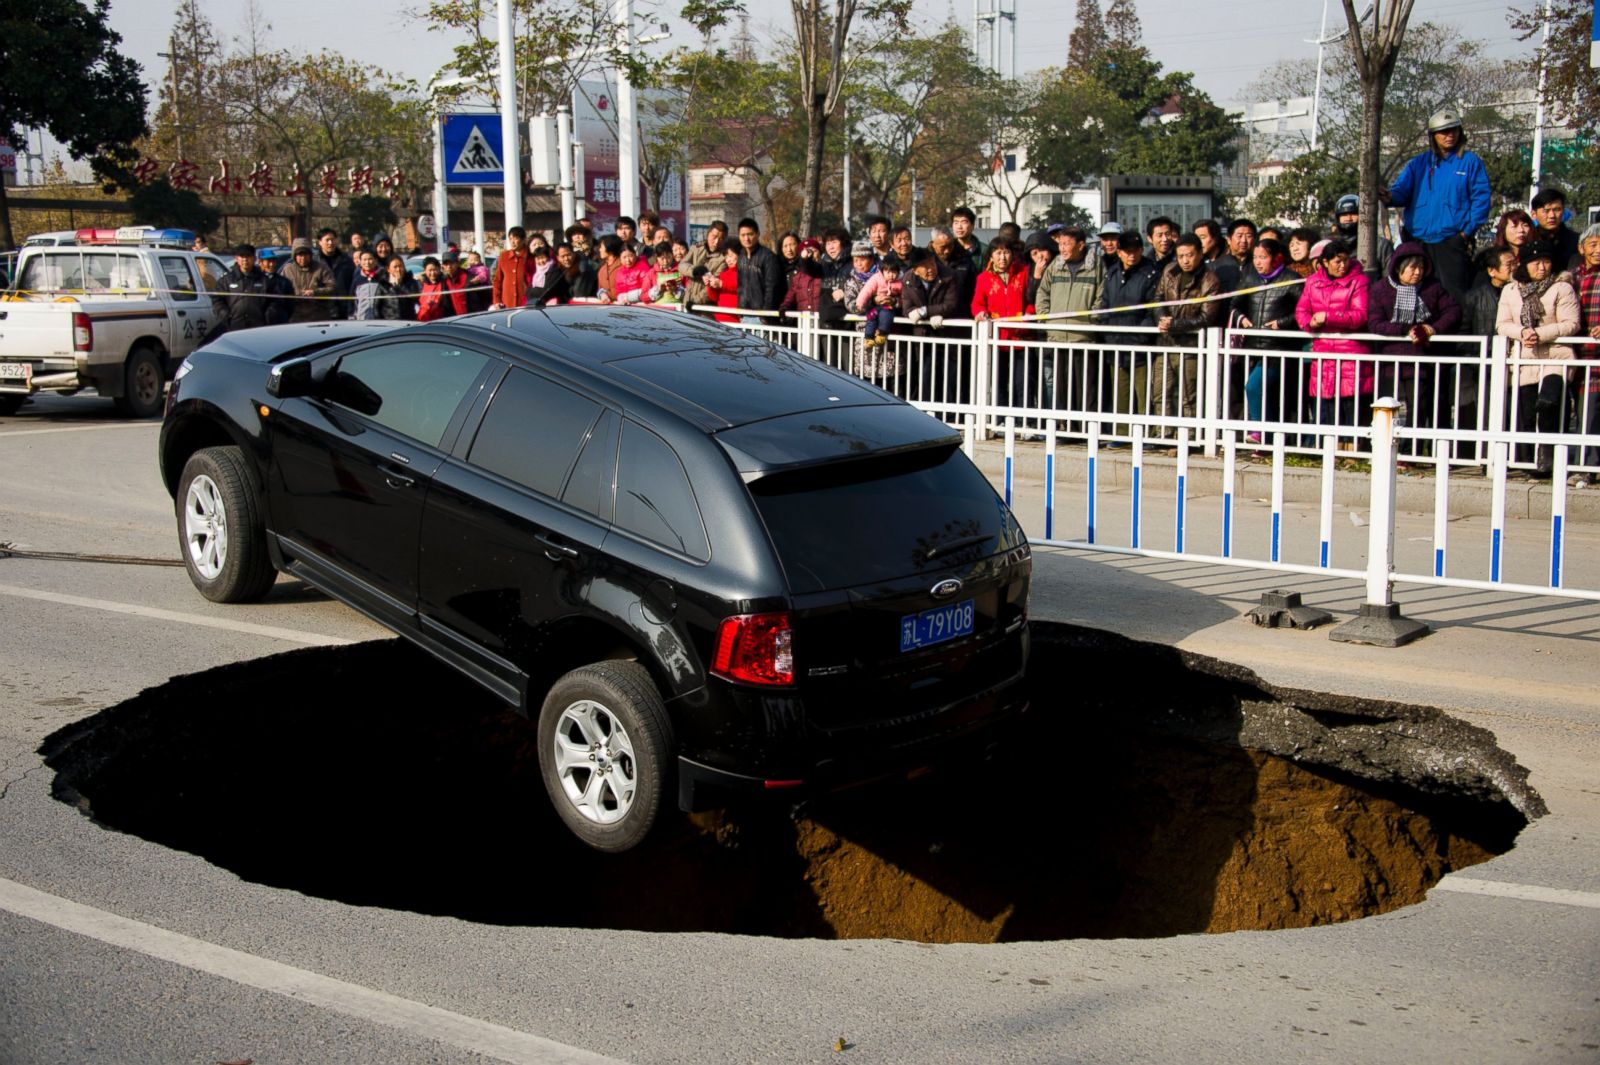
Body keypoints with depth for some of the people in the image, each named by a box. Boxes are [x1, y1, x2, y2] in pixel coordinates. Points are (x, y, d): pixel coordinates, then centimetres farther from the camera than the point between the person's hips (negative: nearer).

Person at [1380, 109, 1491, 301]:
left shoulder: (1471, 162, 5)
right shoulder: (1418, 164, 14)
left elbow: (1481, 199, 1)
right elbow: (1402, 191, 4)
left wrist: (1468, 231, -9)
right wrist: (1390, 197, -20)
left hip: (1452, 241, -3)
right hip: (1417, 240, 4)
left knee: (1454, 295, -10)